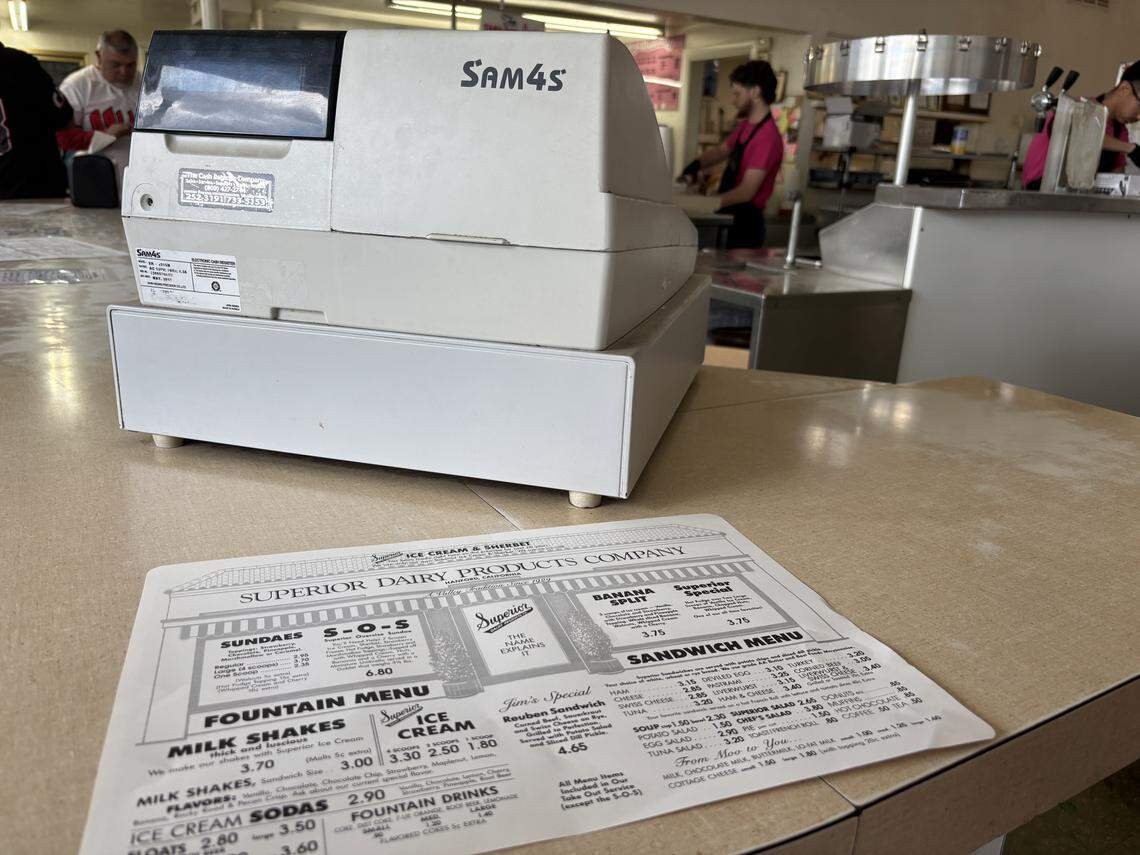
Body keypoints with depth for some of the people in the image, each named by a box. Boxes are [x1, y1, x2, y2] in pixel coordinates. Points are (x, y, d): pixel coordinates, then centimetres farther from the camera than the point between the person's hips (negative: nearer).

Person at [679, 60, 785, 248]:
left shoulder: (768, 137, -20)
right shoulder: (745, 126, 8)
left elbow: (746, 191, -23)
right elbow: (721, 151, 23)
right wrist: (696, 165, 2)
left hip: (744, 222, -9)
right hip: (728, 216, 9)